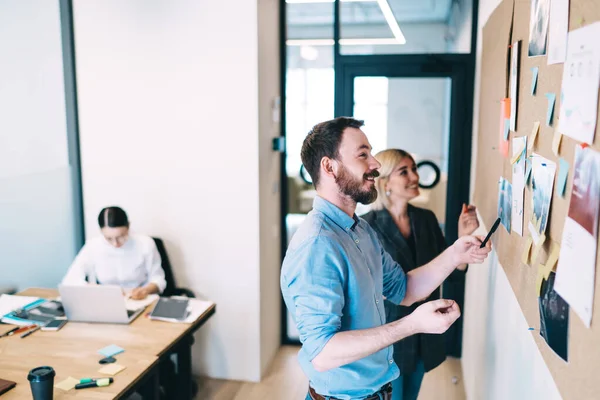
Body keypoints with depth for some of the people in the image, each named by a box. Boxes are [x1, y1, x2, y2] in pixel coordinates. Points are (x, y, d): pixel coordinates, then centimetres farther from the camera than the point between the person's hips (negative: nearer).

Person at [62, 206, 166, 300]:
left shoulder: (145, 244, -8)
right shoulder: (93, 246, -7)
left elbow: (157, 278, 1)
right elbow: (70, 280, -9)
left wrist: (146, 290, -21)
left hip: (140, 303, 0)